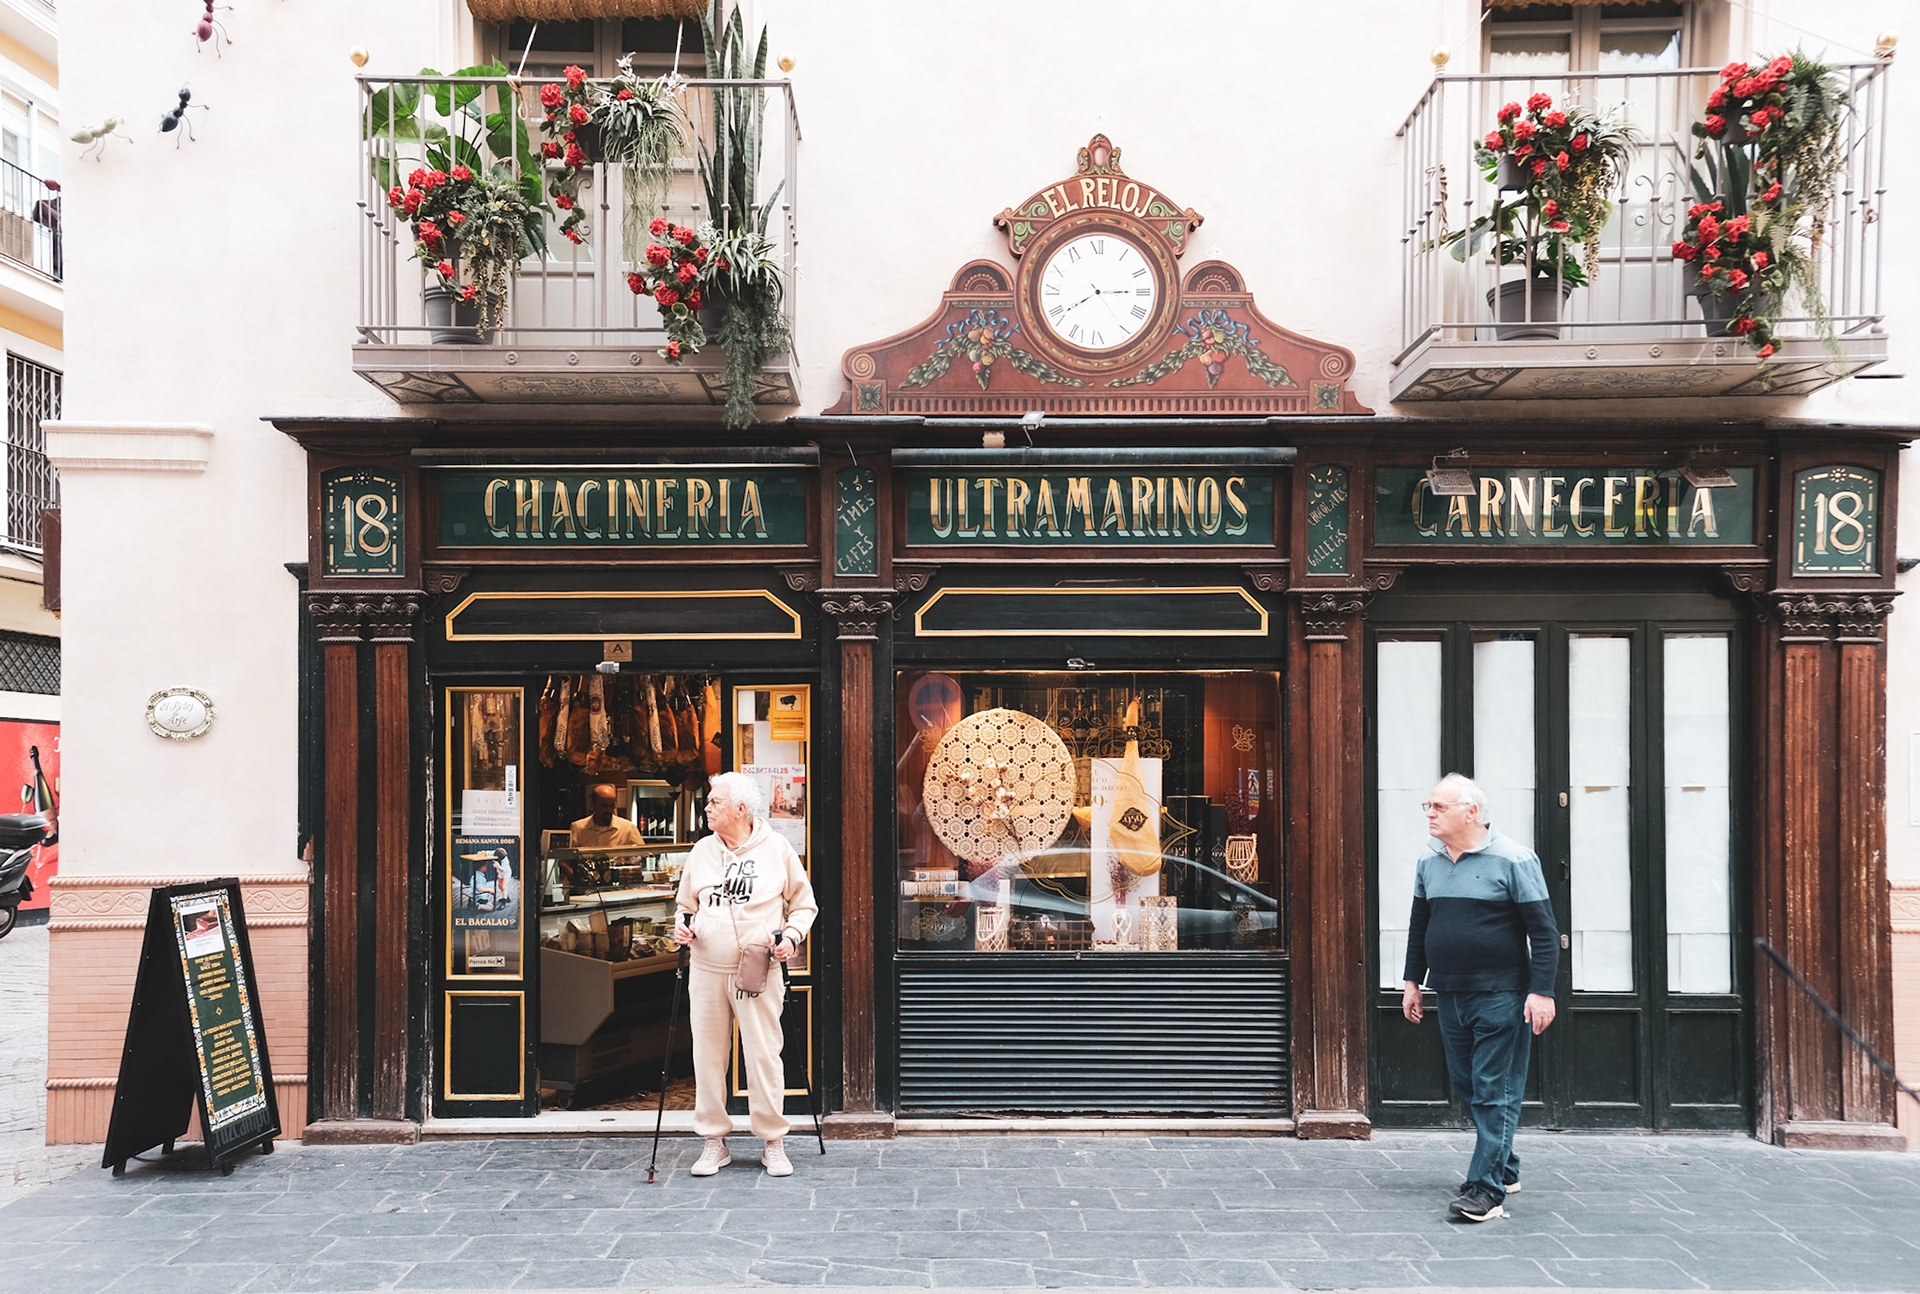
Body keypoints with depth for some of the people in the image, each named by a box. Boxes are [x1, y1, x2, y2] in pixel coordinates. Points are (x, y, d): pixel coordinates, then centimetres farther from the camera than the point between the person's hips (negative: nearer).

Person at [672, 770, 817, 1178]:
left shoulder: (776, 848, 2)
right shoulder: (702, 850, 11)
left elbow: (804, 904, 9)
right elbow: (687, 905, 21)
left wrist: (791, 935, -7)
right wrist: (683, 927, 1)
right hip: (707, 971, 3)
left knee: (764, 1055, -3)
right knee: (708, 1055, 5)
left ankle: (773, 1144, 10)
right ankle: (714, 1142, 18)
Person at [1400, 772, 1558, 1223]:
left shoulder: (1512, 859, -8)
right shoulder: (1429, 861, 9)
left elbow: (1543, 930, -8)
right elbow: (1419, 925, 19)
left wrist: (1541, 991, -14)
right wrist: (1412, 981, 17)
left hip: (1500, 996, -6)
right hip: (1451, 997, 7)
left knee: (1495, 1092, -4)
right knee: (1467, 1086, 12)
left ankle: (1486, 1189, -2)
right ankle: (1505, 1170, 29)